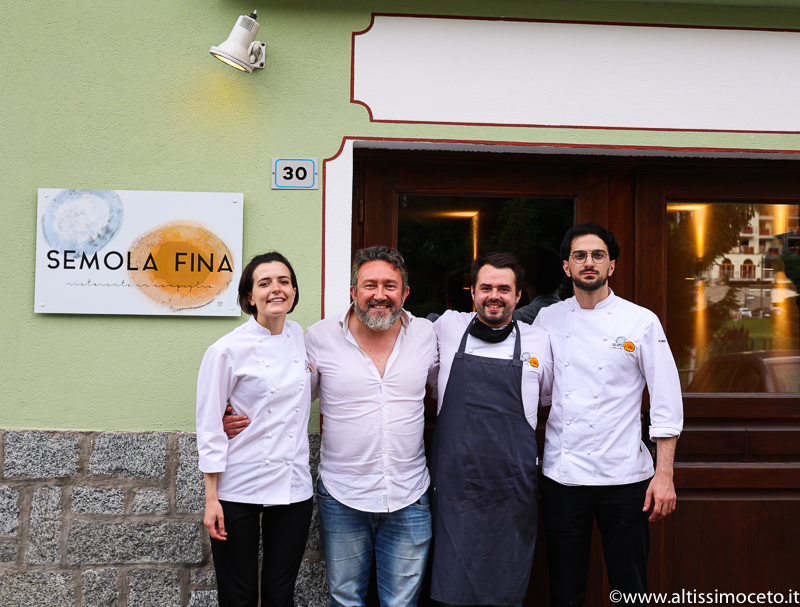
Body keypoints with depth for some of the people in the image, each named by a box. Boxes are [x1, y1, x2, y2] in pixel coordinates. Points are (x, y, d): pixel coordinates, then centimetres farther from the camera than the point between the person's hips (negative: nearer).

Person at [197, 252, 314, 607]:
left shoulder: (300, 337, 7)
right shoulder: (227, 350, -9)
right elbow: (210, 427, -8)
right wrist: (211, 498, -9)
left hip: (294, 487, 4)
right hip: (239, 490, -4)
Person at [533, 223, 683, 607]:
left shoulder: (641, 322, -2)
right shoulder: (547, 321, 5)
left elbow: (666, 403, -2)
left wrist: (664, 475, -7)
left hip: (624, 476, -2)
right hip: (561, 473, 2)